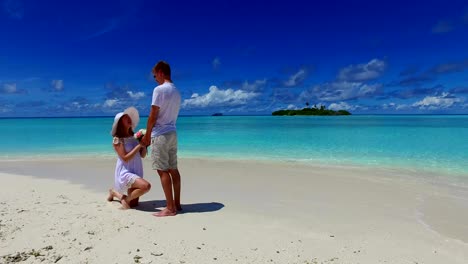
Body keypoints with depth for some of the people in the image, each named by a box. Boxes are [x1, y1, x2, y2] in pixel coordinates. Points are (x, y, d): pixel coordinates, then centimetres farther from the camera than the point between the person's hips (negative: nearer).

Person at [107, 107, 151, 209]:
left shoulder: (133, 136, 4)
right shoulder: (117, 139, -12)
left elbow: (142, 155, 6)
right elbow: (125, 158, -21)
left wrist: (144, 144, -12)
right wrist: (139, 145, -23)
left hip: (136, 172, 7)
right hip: (125, 172, -6)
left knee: (134, 204, 14)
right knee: (146, 186, -31)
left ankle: (115, 193, 39)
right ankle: (125, 199, -5)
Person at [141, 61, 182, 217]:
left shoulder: (159, 89, -10)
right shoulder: (176, 91, 14)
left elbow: (153, 116, -12)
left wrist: (147, 135, -2)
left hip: (160, 134, -8)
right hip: (172, 133, 8)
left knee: (163, 171, -5)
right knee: (173, 169, 10)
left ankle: (170, 208, -2)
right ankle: (176, 204, 16)